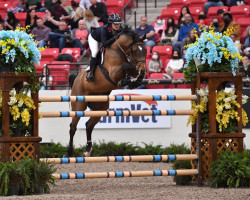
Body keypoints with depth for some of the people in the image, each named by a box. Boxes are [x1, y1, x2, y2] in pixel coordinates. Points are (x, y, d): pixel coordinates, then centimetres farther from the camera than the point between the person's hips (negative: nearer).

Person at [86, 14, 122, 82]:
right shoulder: (104, 29, -43)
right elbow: (104, 44, -48)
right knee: (95, 52, -27)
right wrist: (113, 38, -58)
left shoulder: (120, 29, -28)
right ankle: (91, 72, -18)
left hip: (107, 39, 6)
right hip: (94, 38, -6)